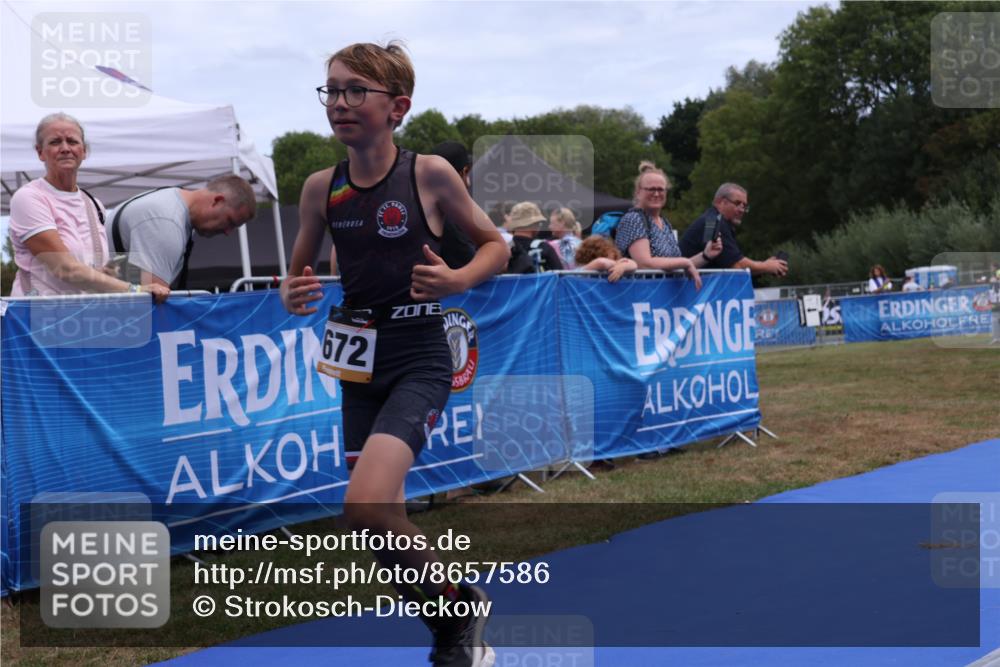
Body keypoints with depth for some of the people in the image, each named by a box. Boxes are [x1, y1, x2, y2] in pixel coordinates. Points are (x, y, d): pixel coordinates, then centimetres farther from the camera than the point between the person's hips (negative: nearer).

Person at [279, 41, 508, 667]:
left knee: (366, 507, -23)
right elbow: (297, 275, 12)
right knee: (386, 526, 10)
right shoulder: (321, 187, 1)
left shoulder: (429, 173, -10)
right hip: (360, 364, 5)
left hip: (420, 362, -5)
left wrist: (455, 281, -18)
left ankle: (461, 607, 2)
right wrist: (295, 297, -11)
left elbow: (496, 245, 1)